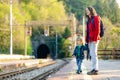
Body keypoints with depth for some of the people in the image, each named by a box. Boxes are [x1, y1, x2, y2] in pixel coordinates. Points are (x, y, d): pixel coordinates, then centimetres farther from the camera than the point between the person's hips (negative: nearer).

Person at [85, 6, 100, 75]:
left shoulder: (96, 18, -4)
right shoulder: (89, 20, 19)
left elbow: (97, 29, -11)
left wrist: (95, 39, -17)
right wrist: (87, 39, 13)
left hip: (94, 39, -8)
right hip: (90, 39, 8)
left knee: (93, 54, -11)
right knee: (92, 54, 7)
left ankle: (95, 69, -11)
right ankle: (94, 69, 10)